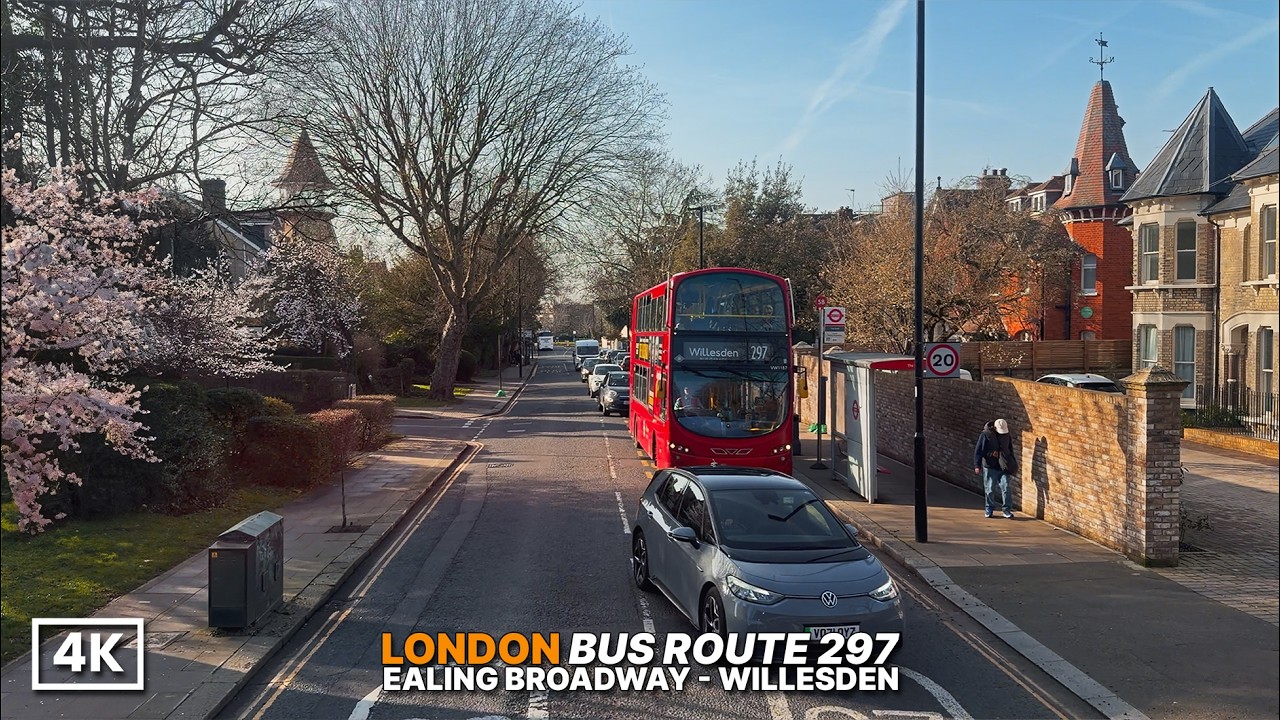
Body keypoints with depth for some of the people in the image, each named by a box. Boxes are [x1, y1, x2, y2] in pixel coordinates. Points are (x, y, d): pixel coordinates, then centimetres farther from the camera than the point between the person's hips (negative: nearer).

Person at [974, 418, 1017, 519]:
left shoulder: (1007, 436, 6)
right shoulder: (986, 435, -8)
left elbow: (1010, 451, 20)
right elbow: (978, 451, -7)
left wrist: (1013, 464, 18)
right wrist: (977, 465, -10)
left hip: (1003, 467, 3)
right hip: (990, 467, -3)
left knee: (1005, 488, -5)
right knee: (990, 489, 3)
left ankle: (1007, 509, 4)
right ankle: (989, 509, 18)